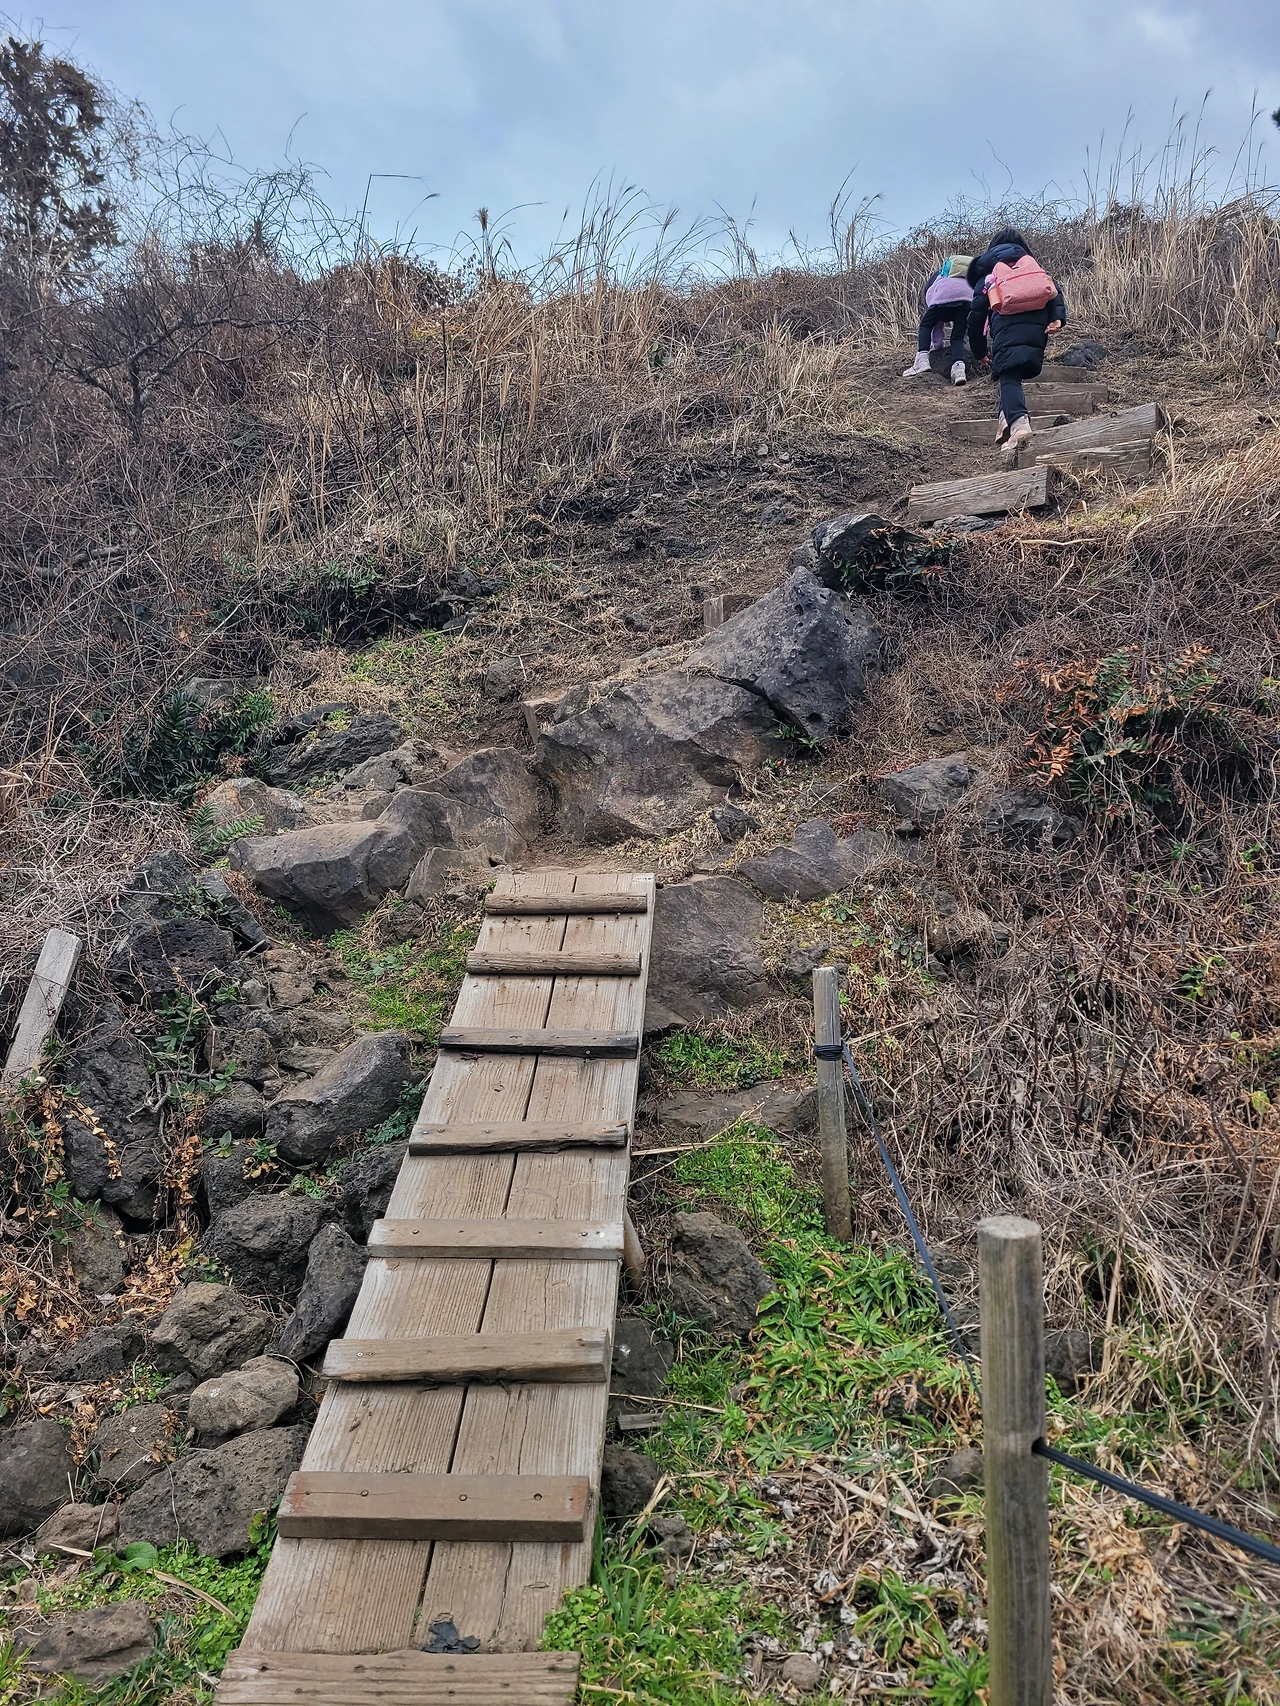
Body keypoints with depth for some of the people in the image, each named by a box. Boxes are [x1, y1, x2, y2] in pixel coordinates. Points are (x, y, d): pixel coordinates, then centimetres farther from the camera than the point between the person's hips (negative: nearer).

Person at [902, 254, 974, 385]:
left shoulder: (936, 278, 36)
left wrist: (937, 343, 31)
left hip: (945, 296, -3)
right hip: (970, 297, 3)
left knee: (925, 325, 19)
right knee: (958, 337, 10)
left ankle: (922, 360, -2)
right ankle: (959, 366, -18)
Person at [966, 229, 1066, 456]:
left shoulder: (987, 275, 26)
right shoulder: (1034, 266, 32)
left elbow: (977, 315, 20)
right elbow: (1055, 290, 13)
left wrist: (979, 351, 29)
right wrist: (1057, 318, 1)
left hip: (1007, 328, -3)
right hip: (1037, 326, 3)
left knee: (1008, 378, -11)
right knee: (1016, 375, 19)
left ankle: (1017, 422, -36)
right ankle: (1008, 416, 3)